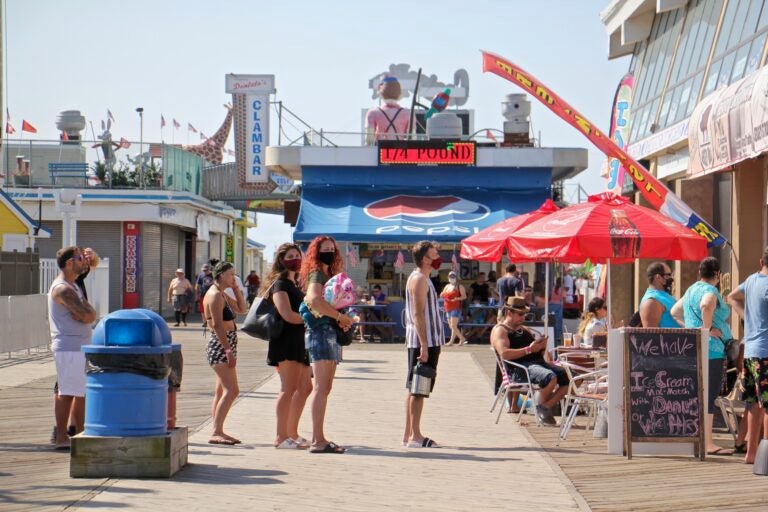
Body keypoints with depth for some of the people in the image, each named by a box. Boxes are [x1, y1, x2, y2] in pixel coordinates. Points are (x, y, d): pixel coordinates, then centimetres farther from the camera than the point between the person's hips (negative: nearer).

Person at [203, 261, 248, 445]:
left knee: (222, 391, 11)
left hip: (225, 346, 11)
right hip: (220, 346, -11)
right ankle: (216, 432, -22)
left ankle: (218, 432, 13)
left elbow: (242, 309, 24)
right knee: (231, 390, -17)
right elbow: (217, 325, -20)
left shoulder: (223, 295, 17)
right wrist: (228, 350, -23)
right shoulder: (215, 295, -14)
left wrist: (236, 289, 13)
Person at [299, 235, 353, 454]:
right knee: (321, 387, -14)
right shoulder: (316, 274, -9)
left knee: (324, 388, 11)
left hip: (331, 333, 10)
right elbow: (315, 300, -29)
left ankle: (319, 438, 14)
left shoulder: (328, 275, 21)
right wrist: (340, 316, -22)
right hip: (320, 331, -10)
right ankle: (318, 440, -17)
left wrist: (342, 320, 2)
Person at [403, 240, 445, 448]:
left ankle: (408, 434, 16)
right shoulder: (419, 279, -13)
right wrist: (424, 345, -23)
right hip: (423, 342, -10)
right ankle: (415, 436, -7)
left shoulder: (420, 278, 19)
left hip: (427, 341, 10)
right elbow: (418, 314, -20)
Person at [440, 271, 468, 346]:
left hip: (456, 308, -8)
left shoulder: (459, 286, -1)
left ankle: (451, 341, -15)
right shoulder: (447, 286, 18)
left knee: (453, 325, -14)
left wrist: (458, 298, -26)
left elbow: (464, 296, -7)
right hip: (448, 309, 8)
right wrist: (442, 295, -2)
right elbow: (442, 295, 22)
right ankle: (462, 338, 21)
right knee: (451, 326, 10)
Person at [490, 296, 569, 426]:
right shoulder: (500, 330, 4)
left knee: (566, 376, -12)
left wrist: (542, 346, 5)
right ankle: (541, 408, -8)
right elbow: (504, 354, -15)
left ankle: (547, 407, -7)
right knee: (550, 377, -33)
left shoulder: (524, 330, 29)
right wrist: (529, 349, -15)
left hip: (538, 362, 8)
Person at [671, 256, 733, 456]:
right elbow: (706, 305, -34)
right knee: (709, 396, -10)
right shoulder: (710, 291, -11)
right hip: (711, 349, -9)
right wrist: (708, 328, -21)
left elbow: (674, 311, 29)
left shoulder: (691, 290, 17)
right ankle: (708, 443, -12)